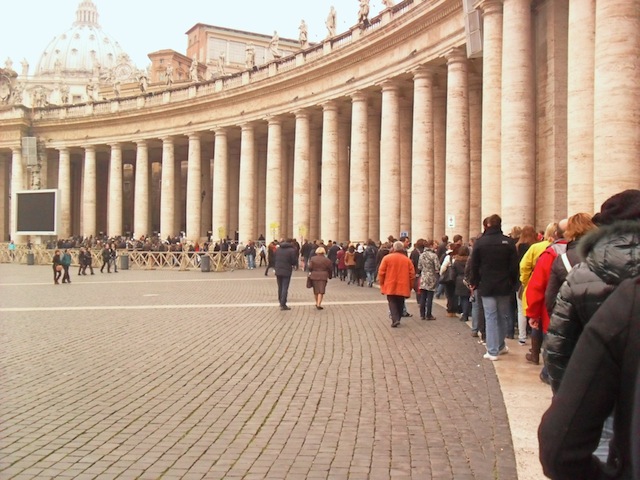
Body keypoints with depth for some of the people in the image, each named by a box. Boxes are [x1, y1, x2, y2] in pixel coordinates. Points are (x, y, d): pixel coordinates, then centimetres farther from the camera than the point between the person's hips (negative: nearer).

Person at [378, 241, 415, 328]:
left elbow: (381, 272, -4)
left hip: (390, 286, -2)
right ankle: (397, 319, 22)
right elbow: (412, 274, 3)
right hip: (403, 287, 2)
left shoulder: (387, 258, -3)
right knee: (400, 304, 15)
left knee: (392, 303, 3)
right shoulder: (407, 260, 2)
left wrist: (382, 284, 8)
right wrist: (409, 286, 14)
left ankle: (395, 320, -14)